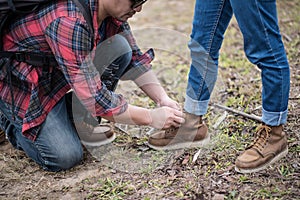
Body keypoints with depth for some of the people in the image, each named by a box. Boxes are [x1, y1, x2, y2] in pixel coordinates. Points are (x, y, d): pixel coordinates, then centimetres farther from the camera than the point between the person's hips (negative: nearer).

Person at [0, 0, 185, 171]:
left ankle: (82, 123, 0)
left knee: (120, 48, -14)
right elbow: (93, 96, -34)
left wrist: (163, 99, -9)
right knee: (65, 157, -21)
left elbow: (134, 58, 3)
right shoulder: (68, 22, -36)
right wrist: (151, 117, -26)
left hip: (56, 77, 7)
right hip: (20, 86, -7)